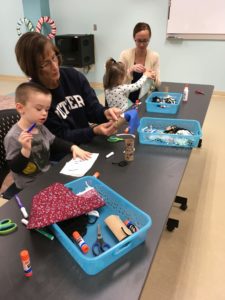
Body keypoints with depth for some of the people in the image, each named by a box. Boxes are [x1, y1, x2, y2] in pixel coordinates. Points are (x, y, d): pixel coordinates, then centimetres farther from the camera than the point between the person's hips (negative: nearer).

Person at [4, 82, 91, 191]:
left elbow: (55, 142, 15)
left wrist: (73, 147, 0)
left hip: (48, 174, 8)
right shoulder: (13, 137, -22)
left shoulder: (40, 127, 2)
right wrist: (26, 150, -37)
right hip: (30, 185, -8)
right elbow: (15, 168, -21)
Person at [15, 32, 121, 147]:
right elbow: (61, 137, -16)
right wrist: (94, 131, -30)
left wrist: (105, 112, -24)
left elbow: (92, 108, -1)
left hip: (89, 143, 7)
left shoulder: (73, 75, -1)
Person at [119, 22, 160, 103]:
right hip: (127, 99, -2)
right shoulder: (125, 54, -7)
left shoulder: (155, 56, -3)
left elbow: (157, 84, 0)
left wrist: (154, 79, -20)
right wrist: (131, 70, -23)